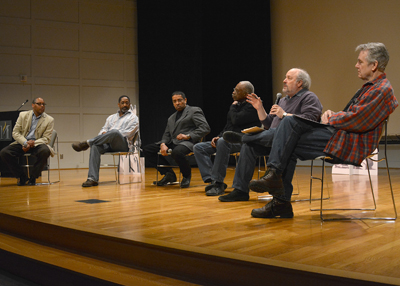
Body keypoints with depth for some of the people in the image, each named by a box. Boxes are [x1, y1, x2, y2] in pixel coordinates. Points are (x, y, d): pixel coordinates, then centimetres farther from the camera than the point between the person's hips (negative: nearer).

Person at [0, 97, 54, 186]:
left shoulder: (49, 120, 1)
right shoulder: (23, 115, 7)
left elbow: (46, 138, -4)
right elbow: (15, 132, 3)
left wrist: (33, 143, -23)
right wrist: (25, 142, -16)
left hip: (37, 144, -2)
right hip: (22, 142, 2)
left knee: (45, 151, -37)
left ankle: (33, 177, -16)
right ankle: (22, 177, -7)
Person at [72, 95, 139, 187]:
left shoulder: (133, 118, 12)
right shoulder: (111, 117, 30)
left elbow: (128, 133, -3)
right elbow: (104, 129, 23)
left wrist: (109, 134, -9)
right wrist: (104, 133, -4)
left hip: (123, 144, -4)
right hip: (108, 143, 5)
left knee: (114, 132, -39)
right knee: (95, 147, -31)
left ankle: (87, 143, -26)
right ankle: (93, 178, -38)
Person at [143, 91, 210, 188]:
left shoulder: (194, 111, 6)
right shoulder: (171, 118, 27)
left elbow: (205, 128, -7)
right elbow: (167, 134, 18)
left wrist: (188, 136, -18)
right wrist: (163, 144, -6)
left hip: (188, 143, -7)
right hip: (172, 143, 8)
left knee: (177, 151, -41)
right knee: (147, 149, -5)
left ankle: (187, 176, -12)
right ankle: (169, 174, -3)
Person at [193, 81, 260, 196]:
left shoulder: (252, 106, -8)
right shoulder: (237, 105, 20)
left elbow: (236, 120, -21)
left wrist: (233, 107, -1)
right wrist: (219, 136, 7)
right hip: (229, 140, 10)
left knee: (223, 142, -41)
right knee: (198, 147, -4)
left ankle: (218, 183, -37)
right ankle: (211, 180, -19)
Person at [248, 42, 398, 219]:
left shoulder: (382, 90, -11)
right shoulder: (370, 86, 22)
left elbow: (356, 120, -20)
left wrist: (330, 119, -5)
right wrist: (332, 115, 3)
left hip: (350, 144, -10)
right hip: (338, 132, 10)